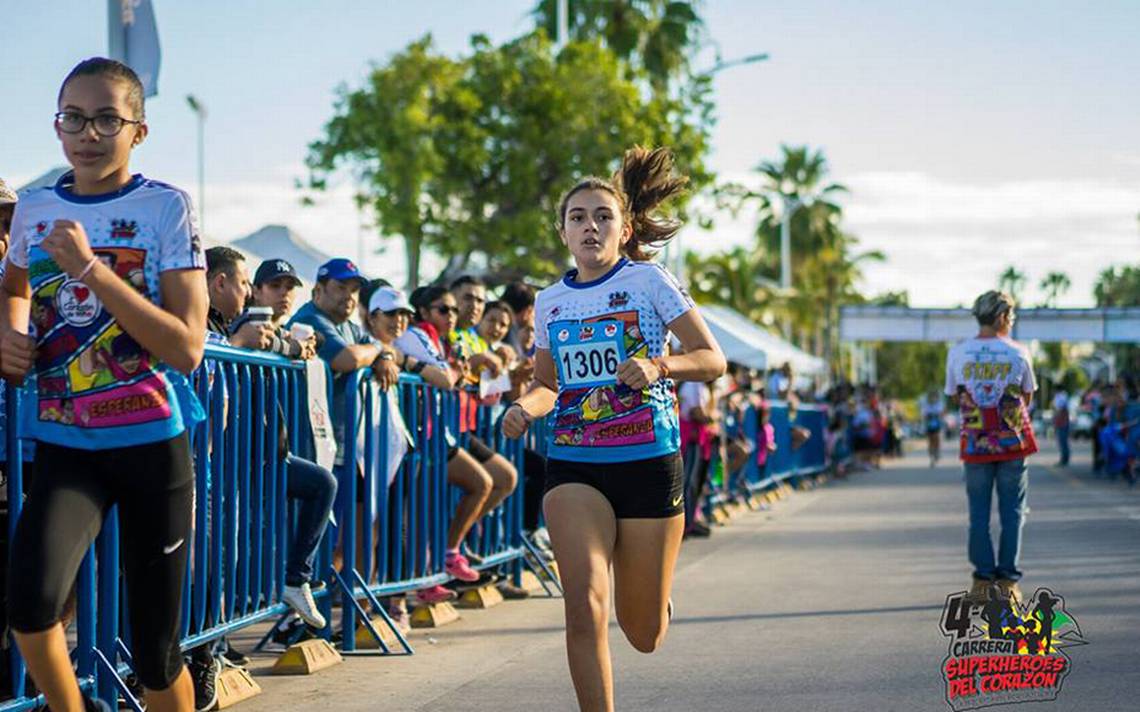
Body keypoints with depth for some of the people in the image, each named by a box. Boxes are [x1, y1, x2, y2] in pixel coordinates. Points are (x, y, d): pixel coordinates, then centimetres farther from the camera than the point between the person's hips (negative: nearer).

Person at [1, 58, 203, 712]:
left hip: (153, 443, -2)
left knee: (155, 652, 4)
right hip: (65, 444, 2)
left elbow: (187, 349, -16)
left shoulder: (166, 208, -7)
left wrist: (90, 268, -21)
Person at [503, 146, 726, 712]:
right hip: (573, 466, 2)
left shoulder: (649, 281, -2)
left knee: (644, 636, 7)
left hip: (649, 460, -2)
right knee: (585, 607, -20)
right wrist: (526, 406, -2)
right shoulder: (550, 302, 9)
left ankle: (648, 592, 43)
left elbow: (713, 360, -4)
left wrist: (659, 365, -23)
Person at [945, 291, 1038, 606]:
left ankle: (983, 581, 6)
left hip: (975, 444, 1)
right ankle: (1007, 581, 5)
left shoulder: (957, 353, -3)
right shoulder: (1018, 352, -4)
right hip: (1013, 441, -1)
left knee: (978, 513, 8)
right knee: (1012, 511, 7)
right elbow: (1027, 397, 6)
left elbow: (954, 397, 6)